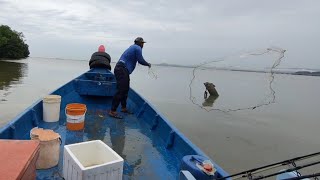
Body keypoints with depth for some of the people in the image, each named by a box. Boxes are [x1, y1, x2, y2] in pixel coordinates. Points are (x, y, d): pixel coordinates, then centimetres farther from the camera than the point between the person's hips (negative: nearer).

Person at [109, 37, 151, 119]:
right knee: (121, 90, -14)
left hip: (121, 69, 11)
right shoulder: (138, 48, -5)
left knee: (125, 89, 17)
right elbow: (140, 60, -9)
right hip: (122, 70, -11)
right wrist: (148, 64, 8)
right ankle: (112, 111, -14)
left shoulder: (132, 47, 24)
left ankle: (124, 108, 27)